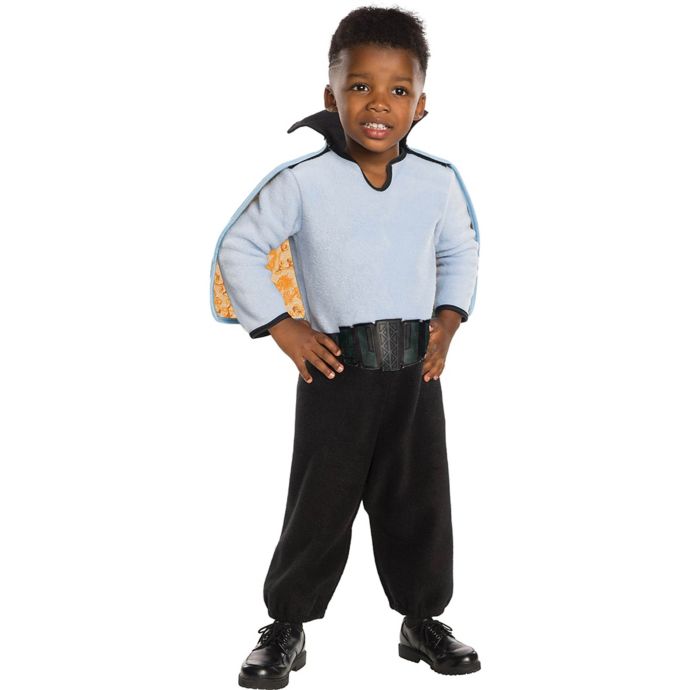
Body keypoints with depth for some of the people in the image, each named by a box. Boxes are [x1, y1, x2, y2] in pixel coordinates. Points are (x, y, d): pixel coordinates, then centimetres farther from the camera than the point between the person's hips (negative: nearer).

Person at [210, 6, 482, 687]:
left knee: (419, 503, 12)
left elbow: (461, 252, 17)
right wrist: (282, 328, -7)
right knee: (319, 507, 6)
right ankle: (286, 628, 23)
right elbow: (238, 250, -2)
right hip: (335, 373, -3)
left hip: (417, 373, 3)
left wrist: (450, 319, 4)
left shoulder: (439, 182, -1)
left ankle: (423, 618, 31)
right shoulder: (302, 180, -10)